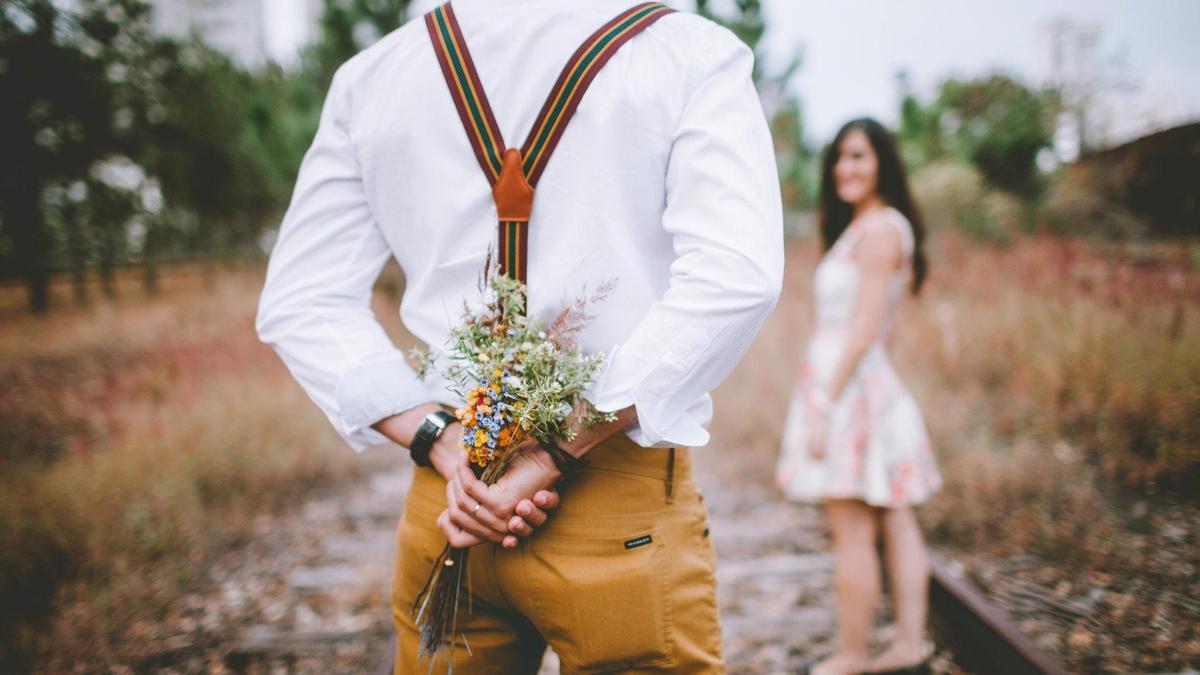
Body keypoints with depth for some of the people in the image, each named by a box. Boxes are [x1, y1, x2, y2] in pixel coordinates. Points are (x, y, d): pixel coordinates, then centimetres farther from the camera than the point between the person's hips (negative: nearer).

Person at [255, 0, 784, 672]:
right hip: (627, 510, -3)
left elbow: (299, 305, 3)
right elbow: (732, 280, -19)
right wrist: (557, 455, -16)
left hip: (448, 503, 4)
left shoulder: (369, 76, 7)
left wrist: (443, 443, -5)